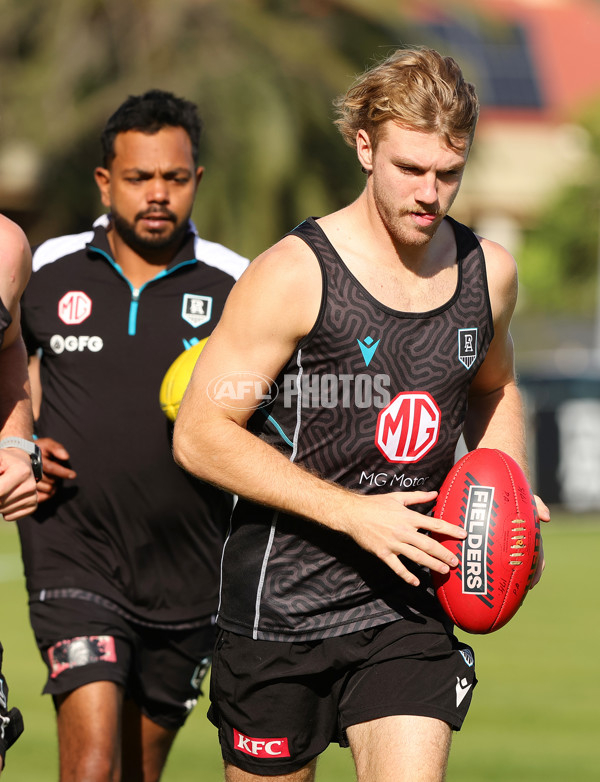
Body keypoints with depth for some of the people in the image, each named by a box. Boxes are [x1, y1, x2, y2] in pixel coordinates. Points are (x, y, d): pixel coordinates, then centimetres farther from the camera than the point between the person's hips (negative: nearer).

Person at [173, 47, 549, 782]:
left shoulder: (488, 272, 4)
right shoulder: (295, 275, -13)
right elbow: (200, 435, -13)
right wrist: (352, 512, -19)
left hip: (408, 606, 3)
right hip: (281, 602, -3)